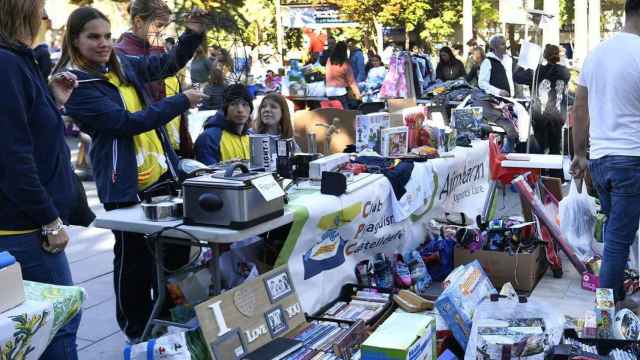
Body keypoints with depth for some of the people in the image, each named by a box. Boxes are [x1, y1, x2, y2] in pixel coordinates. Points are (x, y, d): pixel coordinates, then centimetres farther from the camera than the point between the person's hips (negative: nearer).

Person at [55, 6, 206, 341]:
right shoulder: (76, 84, -13)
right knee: (134, 258, 4)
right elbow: (127, 122, -20)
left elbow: (168, 63, 19)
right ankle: (137, 331, 23)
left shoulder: (122, 64, 8)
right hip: (125, 183, -7)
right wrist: (182, 101, -16)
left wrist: (193, 34, 1)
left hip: (160, 172, 7)